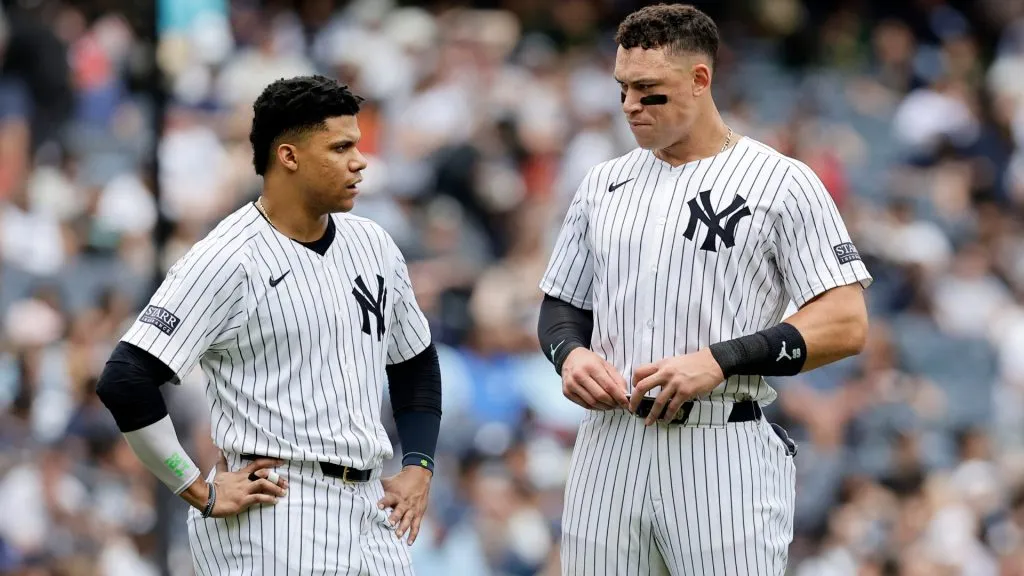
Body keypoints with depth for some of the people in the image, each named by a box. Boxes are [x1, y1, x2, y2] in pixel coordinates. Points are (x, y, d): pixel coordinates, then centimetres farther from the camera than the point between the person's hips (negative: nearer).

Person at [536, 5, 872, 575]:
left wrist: (719, 360, -18)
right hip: (610, 450, 5)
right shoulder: (605, 183, 16)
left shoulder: (781, 182, -2)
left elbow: (845, 324, -8)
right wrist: (571, 353, -2)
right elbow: (562, 307, 23)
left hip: (723, 457, -5)